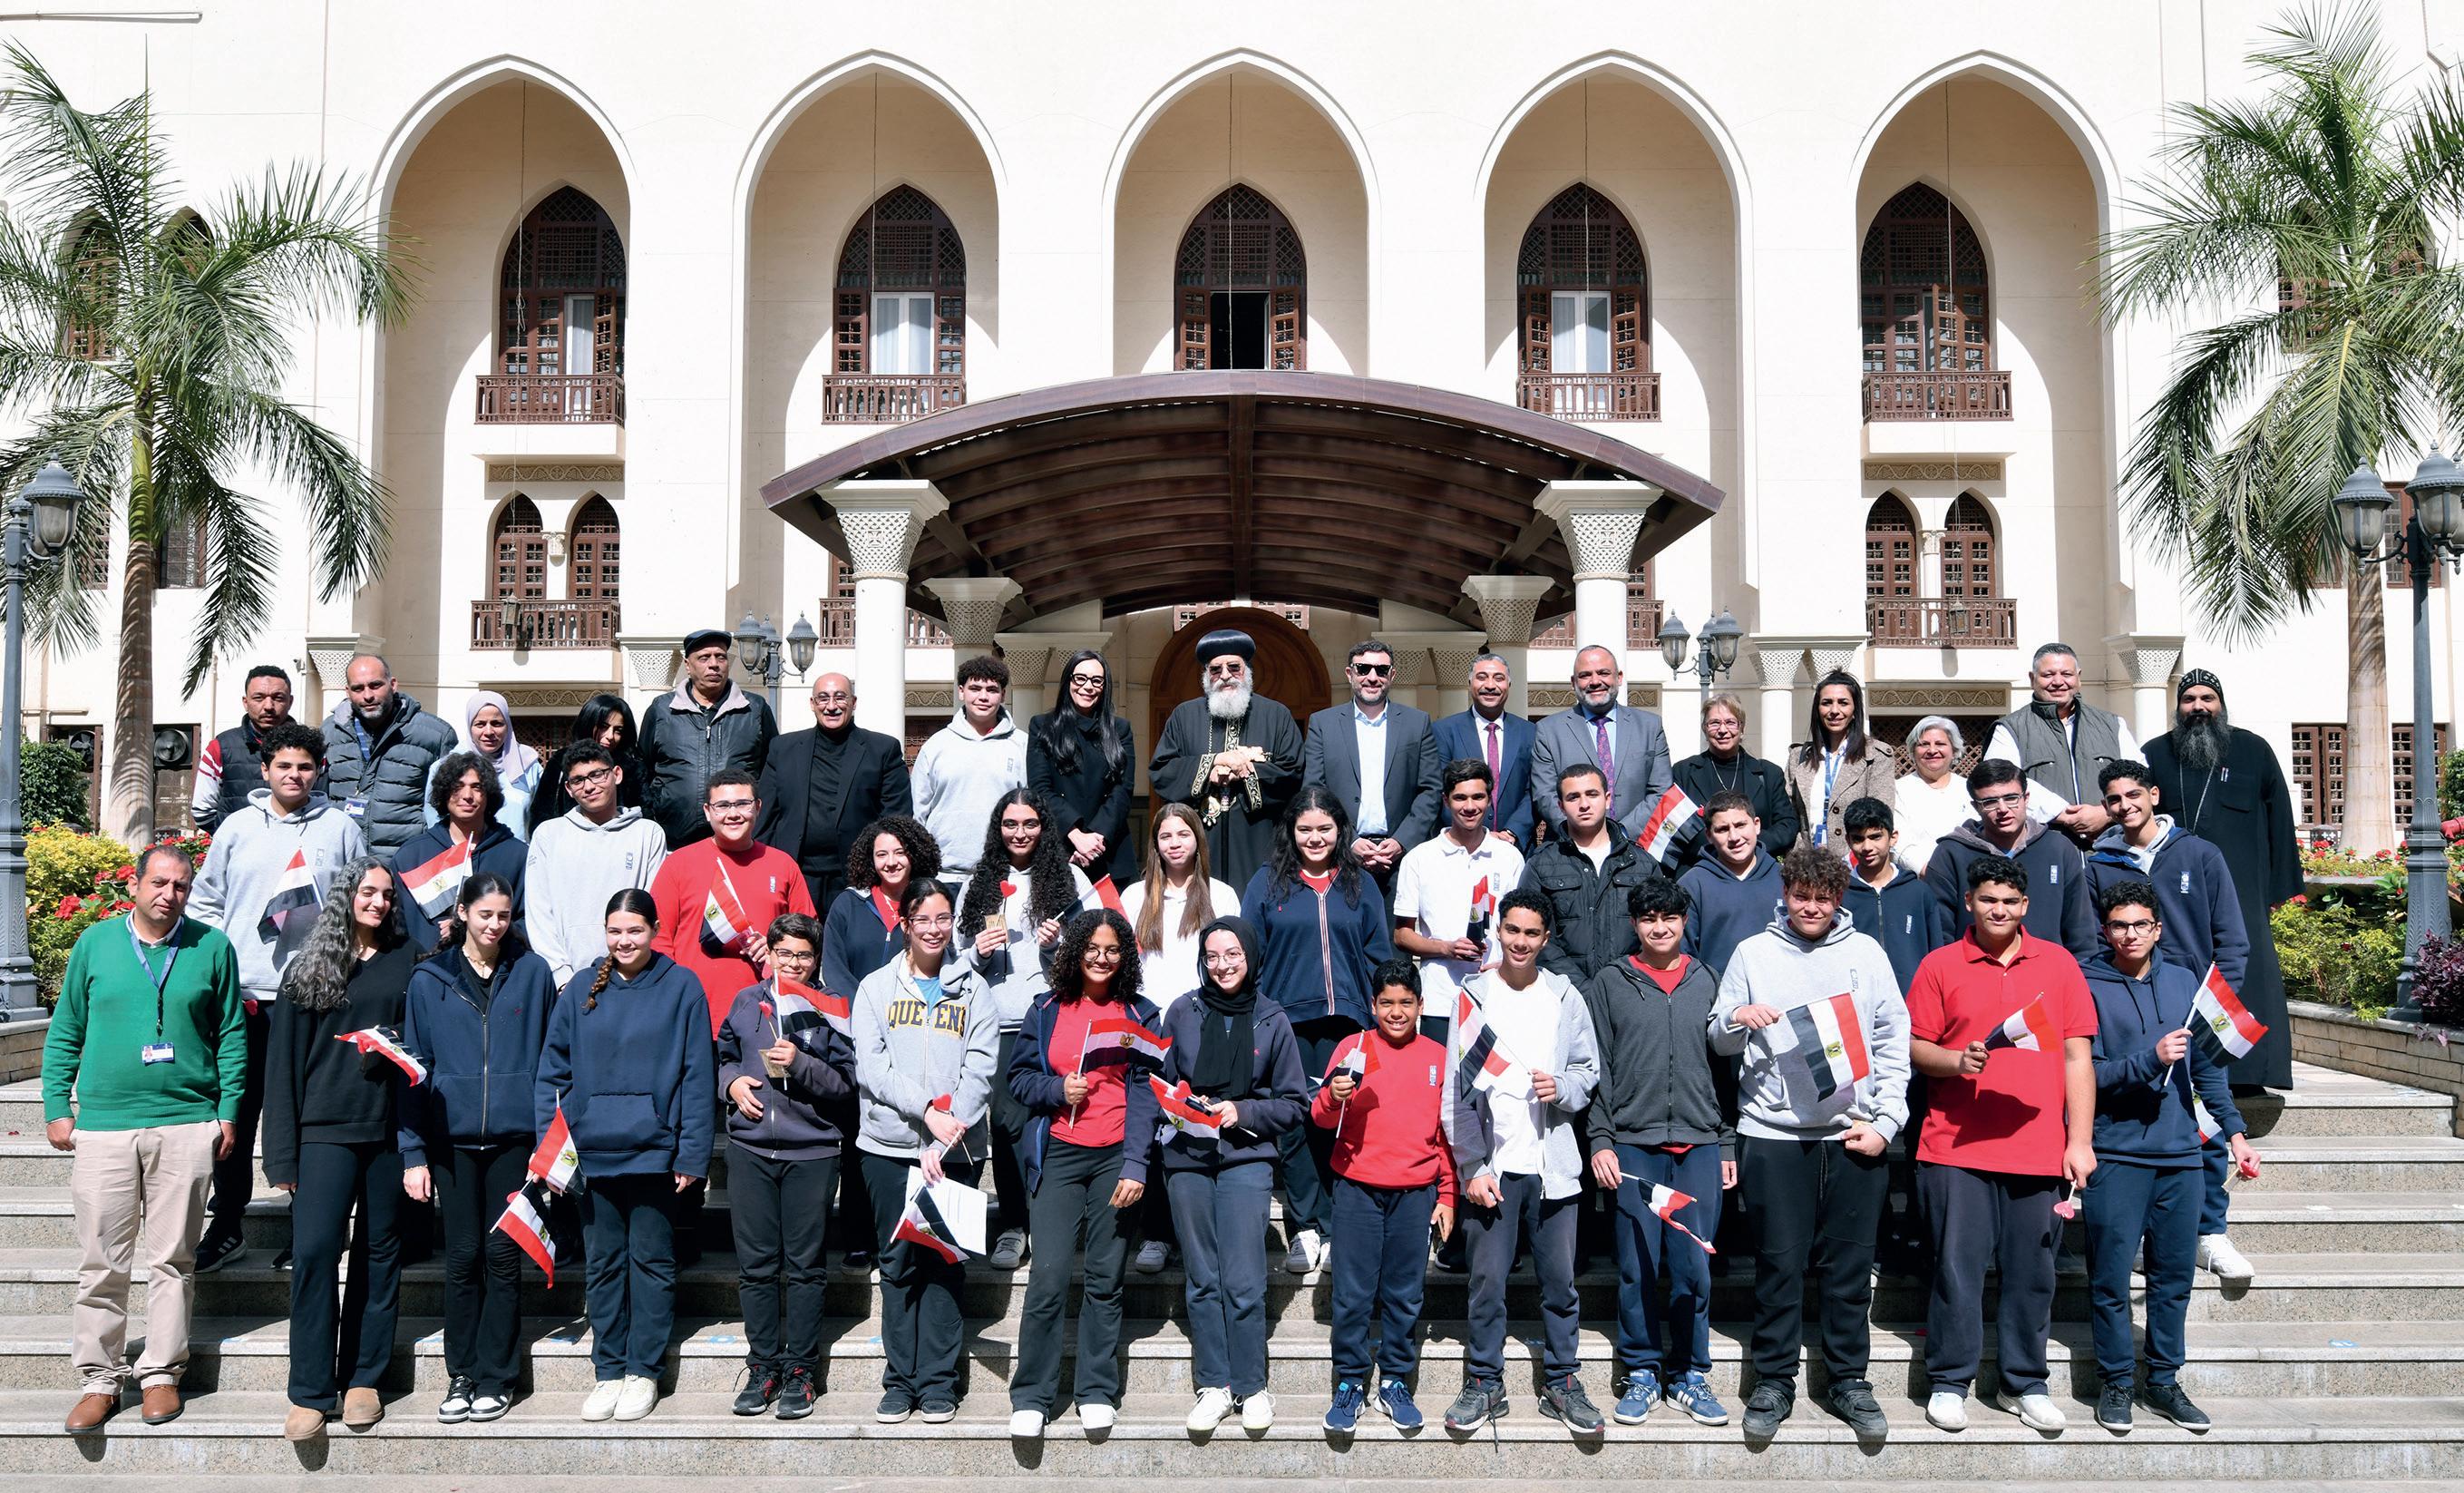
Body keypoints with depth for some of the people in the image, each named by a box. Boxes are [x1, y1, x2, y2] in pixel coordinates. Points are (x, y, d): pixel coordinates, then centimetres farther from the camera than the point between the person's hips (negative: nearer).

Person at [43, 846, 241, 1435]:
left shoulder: (212, 947, 4)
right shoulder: (95, 943, 7)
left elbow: (231, 1035, 6)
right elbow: (64, 1032, 10)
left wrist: (229, 1111, 1)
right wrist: (57, 1108, 4)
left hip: (188, 1126, -1)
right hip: (102, 1124, 1)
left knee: (172, 1259, 4)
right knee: (101, 1261, 4)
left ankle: (161, 1373, 15)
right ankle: (99, 1379, 14)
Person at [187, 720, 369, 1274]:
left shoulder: (341, 828, 4)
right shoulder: (238, 827, 9)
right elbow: (205, 903, 15)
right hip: (242, 993, 2)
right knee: (235, 1114, 7)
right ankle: (226, 1228, 17)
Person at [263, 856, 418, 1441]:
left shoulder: (407, 962, 9)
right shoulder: (310, 966, 5)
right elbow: (284, 1059, 4)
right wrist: (282, 1151, -1)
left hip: (389, 1129, 2)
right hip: (326, 1130, -1)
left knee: (379, 1254, 7)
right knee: (313, 1251, -10)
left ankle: (364, 1377, 16)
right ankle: (310, 1391, -2)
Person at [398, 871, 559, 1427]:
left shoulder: (533, 973, 3)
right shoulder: (429, 980, 4)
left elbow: (550, 1060, 7)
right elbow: (413, 1068, 4)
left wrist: (551, 1139, 1)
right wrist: (413, 1151, -3)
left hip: (513, 1134, 0)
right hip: (452, 1136, 1)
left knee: (503, 1255, 3)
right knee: (463, 1257, 5)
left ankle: (496, 1377, 13)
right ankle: (460, 1375, 18)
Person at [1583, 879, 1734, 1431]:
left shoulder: (1707, 982, 11)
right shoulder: (1609, 984, 6)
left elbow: (1725, 1068, 13)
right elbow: (1595, 1069, 4)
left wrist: (1728, 1145, 9)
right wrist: (1599, 1140, -4)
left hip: (1699, 1145, 1)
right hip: (1632, 1144, -1)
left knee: (1694, 1265, 3)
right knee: (1638, 1265, 1)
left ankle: (1689, 1373, 17)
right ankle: (1640, 1373, 14)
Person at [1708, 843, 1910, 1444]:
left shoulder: (1866, 953, 9)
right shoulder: (1754, 952, 7)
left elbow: (1893, 1044, 8)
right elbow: (1719, 1041, 10)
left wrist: (1885, 1123, -1)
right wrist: (1736, 1018, -13)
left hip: (1855, 1135, 1)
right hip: (1773, 1133, -1)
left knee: (1850, 1266, 5)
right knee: (1779, 1263, 2)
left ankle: (1851, 1382, 19)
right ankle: (1773, 1384, 14)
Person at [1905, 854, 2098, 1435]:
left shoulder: (2058, 963, 8)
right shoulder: (1940, 965, 5)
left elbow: (2078, 1056, 7)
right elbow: (1915, 1046, 6)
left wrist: (2080, 1141, 1)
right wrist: (1956, 1061, -15)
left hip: (2037, 1148, 1)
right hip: (1957, 1146, -1)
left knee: (2031, 1270, 6)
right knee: (1957, 1264, 0)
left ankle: (2024, 1385, 20)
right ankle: (1949, 1382, 13)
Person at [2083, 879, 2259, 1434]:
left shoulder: (2183, 982, 9)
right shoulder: (2089, 988, -5)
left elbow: (2208, 1065, 15)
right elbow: (2089, 1076, -9)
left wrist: (2234, 1132, 12)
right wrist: (2151, 1059, -20)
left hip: (2180, 1150, 4)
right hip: (2116, 1153, -4)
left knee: (2174, 1276, 9)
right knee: (2111, 1278, 0)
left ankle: (2165, 1379, 21)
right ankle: (2116, 1380, 13)